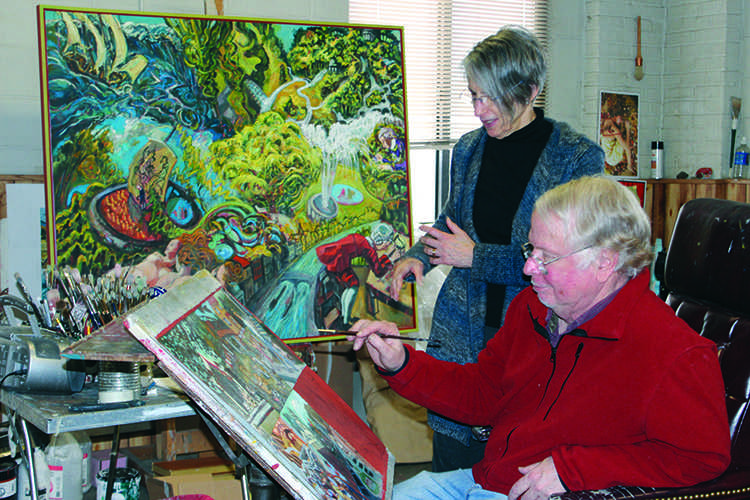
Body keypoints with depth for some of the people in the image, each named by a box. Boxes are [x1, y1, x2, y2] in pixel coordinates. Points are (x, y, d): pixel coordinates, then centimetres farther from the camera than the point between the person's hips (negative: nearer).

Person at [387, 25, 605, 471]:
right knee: (454, 460, 7)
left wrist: (476, 257, -11)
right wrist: (418, 256, 3)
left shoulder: (578, 157, -9)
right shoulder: (469, 149, 7)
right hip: (464, 326, 4)